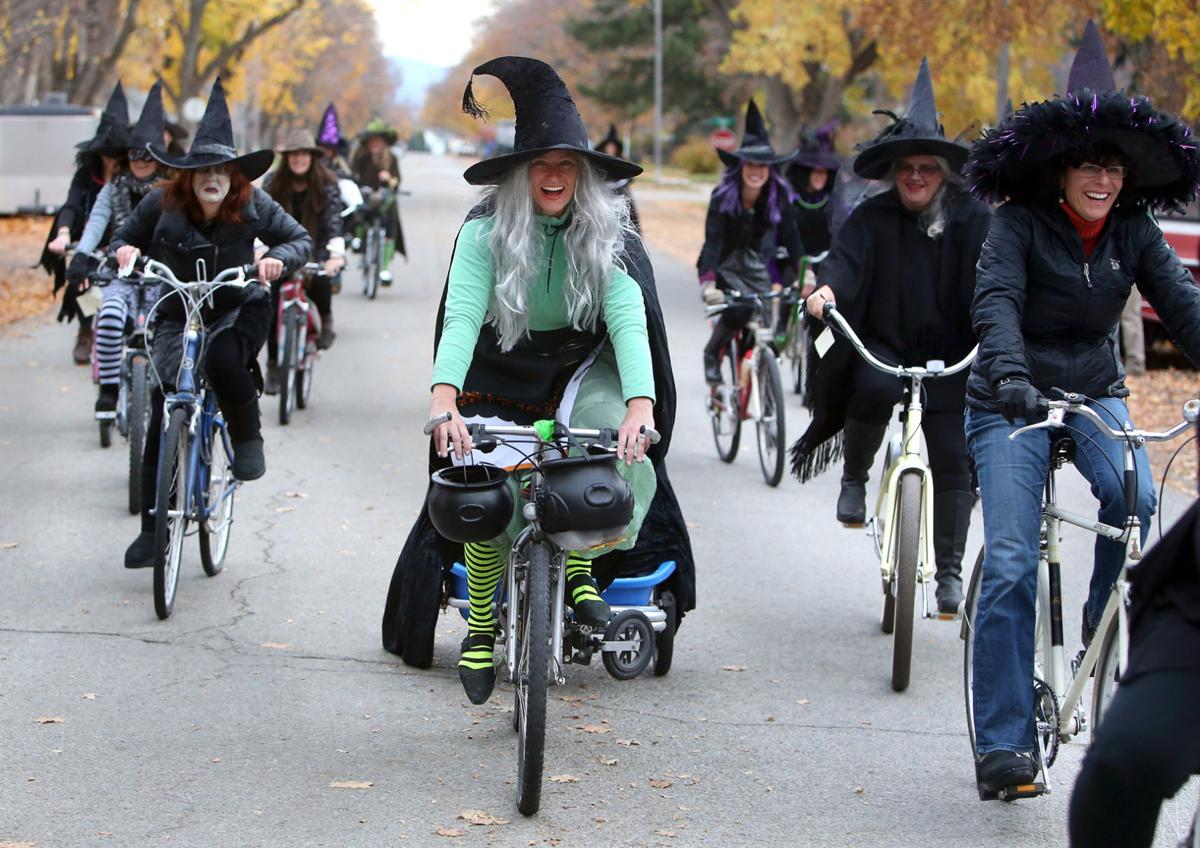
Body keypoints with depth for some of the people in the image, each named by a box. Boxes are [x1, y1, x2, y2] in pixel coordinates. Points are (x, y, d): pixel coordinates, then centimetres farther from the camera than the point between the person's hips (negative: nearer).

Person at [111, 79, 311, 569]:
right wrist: (124, 251, -22)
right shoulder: (162, 205, -12)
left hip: (239, 310, -1)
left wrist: (278, 258, -27)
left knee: (223, 359, -38)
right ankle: (153, 529, 1)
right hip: (178, 316, 2)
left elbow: (300, 240, -5)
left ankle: (247, 439, -8)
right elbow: (124, 238, 2)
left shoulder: (253, 206, -13)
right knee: (163, 419, -8)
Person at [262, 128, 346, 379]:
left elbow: (334, 220, -20)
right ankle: (273, 366, 2)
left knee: (320, 280, -30)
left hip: (314, 247, -1)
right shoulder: (273, 182, -6)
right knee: (274, 308, -9)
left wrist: (336, 254, -35)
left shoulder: (326, 184, -10)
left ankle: (325, 319, 4)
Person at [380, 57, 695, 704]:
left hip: (581, 371, 1)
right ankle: (480, 625, 7)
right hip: (500, 376, 0)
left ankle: (579, 571, -5)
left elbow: (626, 319, -26)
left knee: (623, 458, -27)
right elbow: (461, 317, -30)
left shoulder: (606, 233, -13)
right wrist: (444, 402, -48)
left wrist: (640, 405, -44)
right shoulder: (485, 232, -16)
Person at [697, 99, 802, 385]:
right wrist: (709, 285, -44)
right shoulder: (722, 197, -22)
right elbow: (712, 241, -30)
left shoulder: (780, 197, -13)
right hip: (725, 267, -4)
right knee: (739, 311, -28)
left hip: (758, 267, 4)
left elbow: (791, 239, -13)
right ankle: (712, 353, -1)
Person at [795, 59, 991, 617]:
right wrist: (827, 289, -37)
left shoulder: (972, 220, 1)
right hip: (883, 346, -1)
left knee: (953, 461, -6)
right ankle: (855, 476, -5)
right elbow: (846, 258, -14)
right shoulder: (873, 217, 2)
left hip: (949, 358, 1)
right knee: (875, 389, -34)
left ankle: (949, 571, 7)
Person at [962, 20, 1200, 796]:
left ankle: (1105, 624, -1)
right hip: (1012, 406, -3)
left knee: (1138, 500, -29)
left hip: (1096, 394, 3)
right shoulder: (1020, 225, -12)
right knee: (1011, 566, -13)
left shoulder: (1134, 234, -1)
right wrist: (1010, 375, -44)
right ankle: (1003, 742, -8)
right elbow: (996, 301, -25)